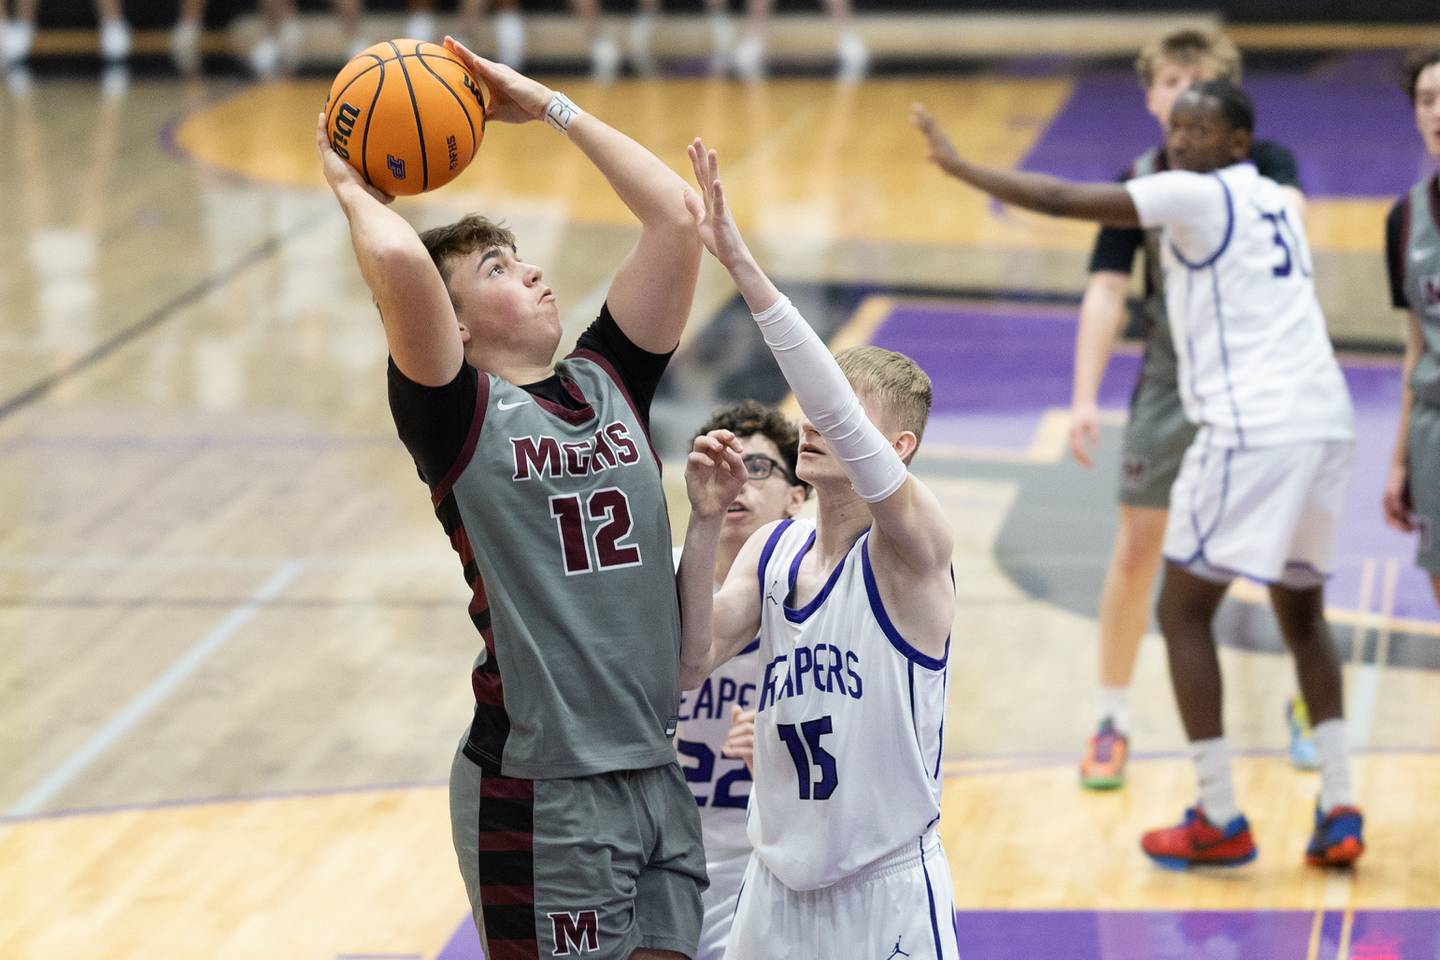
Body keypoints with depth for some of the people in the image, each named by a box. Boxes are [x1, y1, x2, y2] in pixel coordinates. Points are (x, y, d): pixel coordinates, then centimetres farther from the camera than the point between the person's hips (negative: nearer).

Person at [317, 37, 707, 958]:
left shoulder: (609, 382, 11)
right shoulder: (457, 413, -6)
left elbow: (676, 215, 7)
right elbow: (400, 261, -23)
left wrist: (548, 105, 12)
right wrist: (352, 188, -2)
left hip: (660, 771, 6)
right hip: (541, 788, -6)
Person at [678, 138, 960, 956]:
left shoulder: (913, 542, -14)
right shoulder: (773, 549, 5)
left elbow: (841, 415, -30)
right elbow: (692, 664, -5)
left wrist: (743, 266, -36)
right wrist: (706, 525, -15)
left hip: (890, 891, -6)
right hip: (779, 886, 6)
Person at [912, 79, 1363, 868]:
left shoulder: (1197, 195, -4)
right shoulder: (1278, 203, 20)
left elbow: (1061, 200, -8)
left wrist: (958, 166, 0)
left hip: (1252, 431, -8)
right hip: (1326, 422, 8)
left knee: (1183, 612, 3)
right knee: (1301, 615, 19)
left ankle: (1219, 822, 2)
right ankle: (1338, 811, 11)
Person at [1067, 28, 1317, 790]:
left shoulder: (1263, 162, -5)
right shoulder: (1139, 184, -3)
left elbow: (1288, 209, -26)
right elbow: (1106, 292, -8)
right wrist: (1085, 398, -17)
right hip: (1172, 383, 0)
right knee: (1137, 548, -1)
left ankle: (1306, 704, 25)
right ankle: (1111, 722, 11)